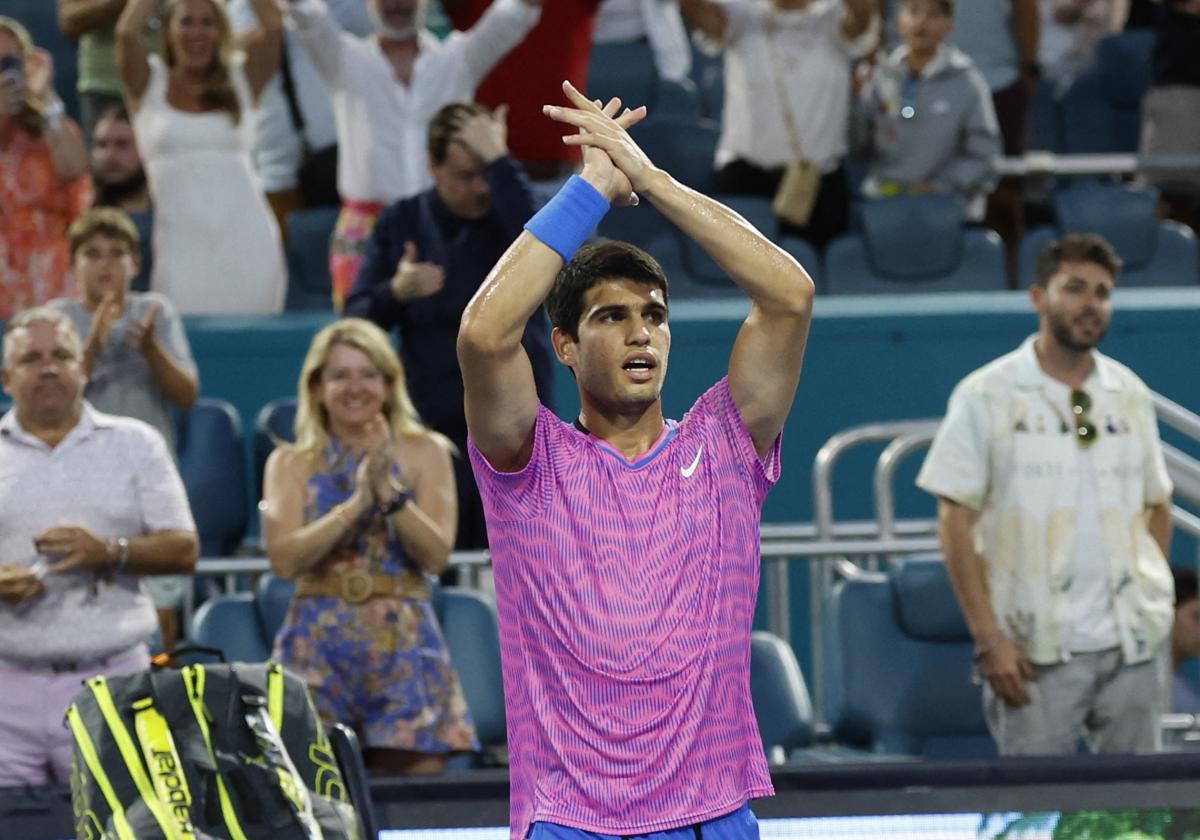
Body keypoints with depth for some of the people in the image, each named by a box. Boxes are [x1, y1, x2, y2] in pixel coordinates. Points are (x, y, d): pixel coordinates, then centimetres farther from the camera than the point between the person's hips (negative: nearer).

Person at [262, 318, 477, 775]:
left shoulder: (424, 454, 9)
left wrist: (391, 494, -15)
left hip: (403, 645, 0)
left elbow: (437, 555, -2)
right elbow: (284, 557, -6)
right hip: (319, 645, 0)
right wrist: (356, 503, -14)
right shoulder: (291, 464, 10)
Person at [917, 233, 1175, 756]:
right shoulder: (986, 397, -2)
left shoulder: (1129, 395, 11)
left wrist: (1151, 598, 7)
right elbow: (955, 520, -5)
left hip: (1130, 647, 4)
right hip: (1036, 650, -4)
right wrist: (989, 639, -11)